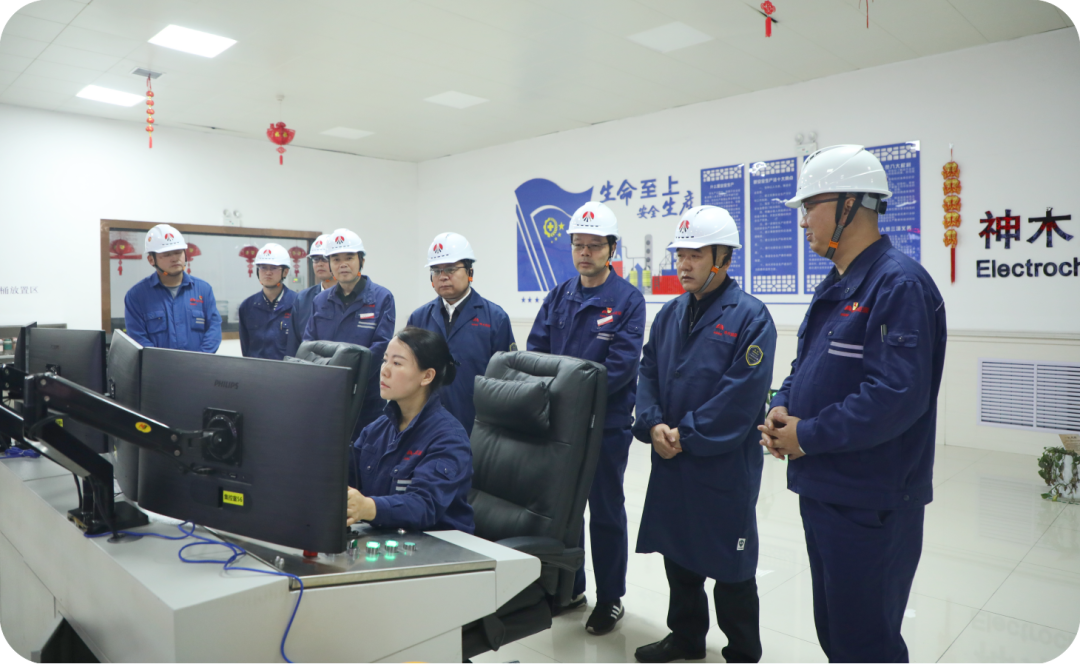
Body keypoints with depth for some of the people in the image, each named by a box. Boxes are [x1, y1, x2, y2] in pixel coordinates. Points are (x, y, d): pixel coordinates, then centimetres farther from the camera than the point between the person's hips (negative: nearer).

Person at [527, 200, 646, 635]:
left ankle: (610, 599, 24)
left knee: (605, 511, 8)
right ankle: (569, 587, 34)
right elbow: (535, 351, 5)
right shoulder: (559, 297, 8)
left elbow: (622, 363, -16)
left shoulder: (628, 299, -7)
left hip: (606, 423, -5)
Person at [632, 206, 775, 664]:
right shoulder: (671, 314, 8)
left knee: (729, 564, 8)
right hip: (670, 460, 7)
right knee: (678, 554, 19)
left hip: (724, 463, -6)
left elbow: (742, 395, -19)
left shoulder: (749, 316, -12)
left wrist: (687, 435, -18)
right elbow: (647, 373, 9)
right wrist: (653, 425, -8)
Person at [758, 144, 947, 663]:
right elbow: (806, 366, 19)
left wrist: (807, 435, -18)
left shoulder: (899, 284, -19)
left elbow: (897, 396, -27)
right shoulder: (835, 287, 12)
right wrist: (781, 408, -1)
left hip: (869, 503, -9)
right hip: (821, 490, 9)